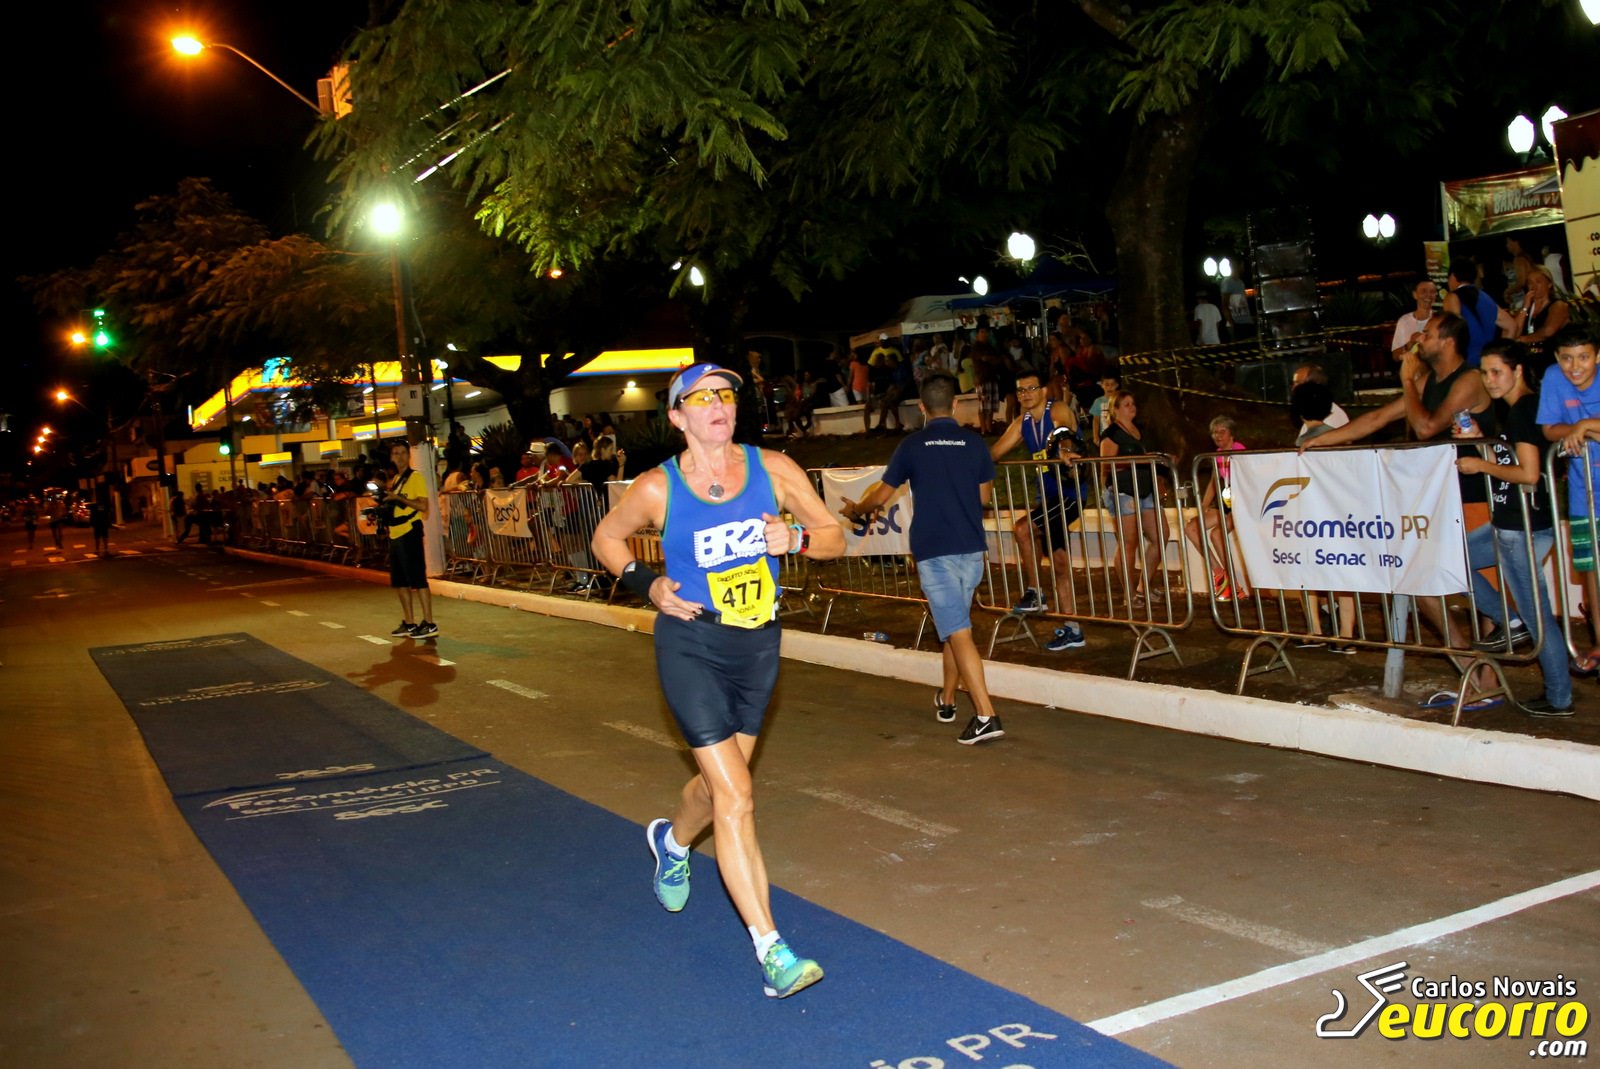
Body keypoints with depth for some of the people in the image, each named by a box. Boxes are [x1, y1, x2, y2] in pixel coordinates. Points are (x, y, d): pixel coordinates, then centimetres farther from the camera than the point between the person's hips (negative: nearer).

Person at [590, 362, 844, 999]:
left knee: (720, 783, 21)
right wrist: (645, 585, -8)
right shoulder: (657, 489, -10)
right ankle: (771, 951, -8)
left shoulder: (773, 470, -4)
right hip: (690, 647, -4)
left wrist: (796, 539, -17)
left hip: (758, 647, 4)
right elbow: (606, 538, 7)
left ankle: (671, 840, 56)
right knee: (735, 798, -12)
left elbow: (833, 537, 4)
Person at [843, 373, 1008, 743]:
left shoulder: (912, 446, -4)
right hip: (971, 549, 4)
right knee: (955, 625, 20)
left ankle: (986, 716, -16)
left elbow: (881, 496, 5)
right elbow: (984, 495, 13)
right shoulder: (974, 442, 3)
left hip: (934, 551, -4)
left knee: (958, 632, -8)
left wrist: (855, 510, 25)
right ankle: (946, 701, 34)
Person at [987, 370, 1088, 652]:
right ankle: (1072, 630, 13)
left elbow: (1067, 433, -31)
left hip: (1070, 490, -8)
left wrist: (1066, 450, -52)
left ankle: (1034, 592, -10)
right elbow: (994, 453, 10)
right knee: (1058, 561, 7)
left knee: (1022, 527, -24)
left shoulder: (1058, 410, -9)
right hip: (1048, 495, 8)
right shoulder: (1021, 425, 12)